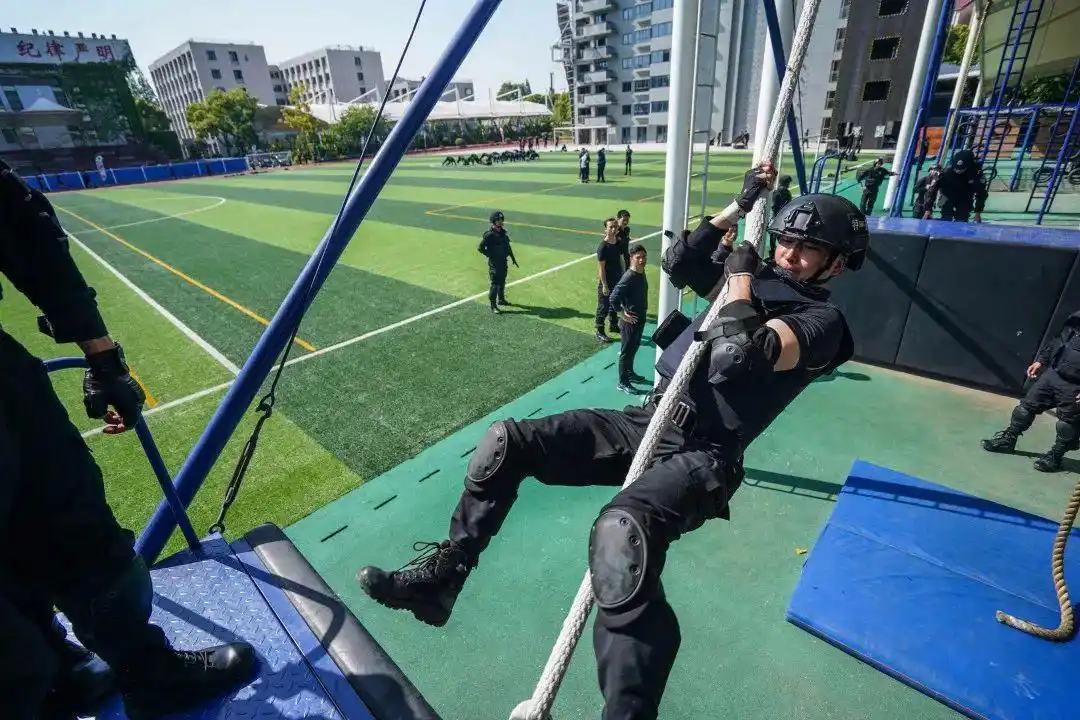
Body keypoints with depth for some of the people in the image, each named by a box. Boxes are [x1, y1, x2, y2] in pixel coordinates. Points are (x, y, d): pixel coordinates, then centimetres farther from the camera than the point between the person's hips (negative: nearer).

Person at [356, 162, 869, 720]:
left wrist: (740, 277, -5)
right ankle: (442, 576, 10)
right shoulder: (760, 277, 22)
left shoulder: (821, 320, -1)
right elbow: (677, 261, 16)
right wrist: (739, 206, 15)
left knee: (623, 529, -43)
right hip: (646, 421, 8)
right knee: (505, 442, -4)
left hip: (702, 455, -7)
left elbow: (738, 358, -20)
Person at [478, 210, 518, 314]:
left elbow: (508, 246, 18)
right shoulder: (489, 234, -15)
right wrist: (490, 256, -12)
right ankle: (493, 305, 0)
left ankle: (501, 299, 36)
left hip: (503, 262, 7)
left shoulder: (503, 232, 8)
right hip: (494, 263, -7)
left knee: (502, 282, 19)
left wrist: (513, 259, 19)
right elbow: (480, 248, -15)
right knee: (495, 284, -7)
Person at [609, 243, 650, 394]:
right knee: (627, 351, 4)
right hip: (630, 321, -9)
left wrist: (642, 313, 16)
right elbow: (614, 298, -30)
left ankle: (630, 373, 42)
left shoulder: (642, 273, 3)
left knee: (634, 348, 23)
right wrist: (623, 315, -22)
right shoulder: (629, 277, -25)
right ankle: (623, 382, 17)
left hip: (640, 318, 9)